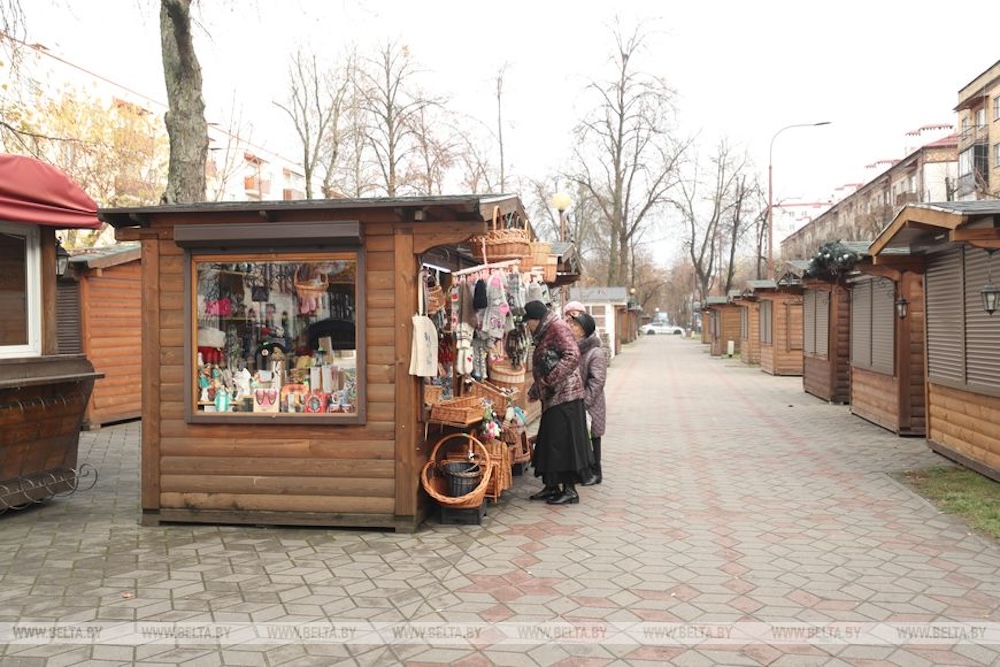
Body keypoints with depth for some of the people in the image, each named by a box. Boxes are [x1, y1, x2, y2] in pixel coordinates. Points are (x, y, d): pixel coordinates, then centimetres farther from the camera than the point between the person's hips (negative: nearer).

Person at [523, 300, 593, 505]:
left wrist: (551, 380, -22)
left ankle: (570, 490, 1)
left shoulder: (557, 327, -11)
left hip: (565, 396, -10)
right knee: (549, 442, 12)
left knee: (564, 441, -5)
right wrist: (533, 393, 22)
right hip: (552, 398, 10)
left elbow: (573, 355, -24)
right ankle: (552, 486, 19)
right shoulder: (544, 334, 18)